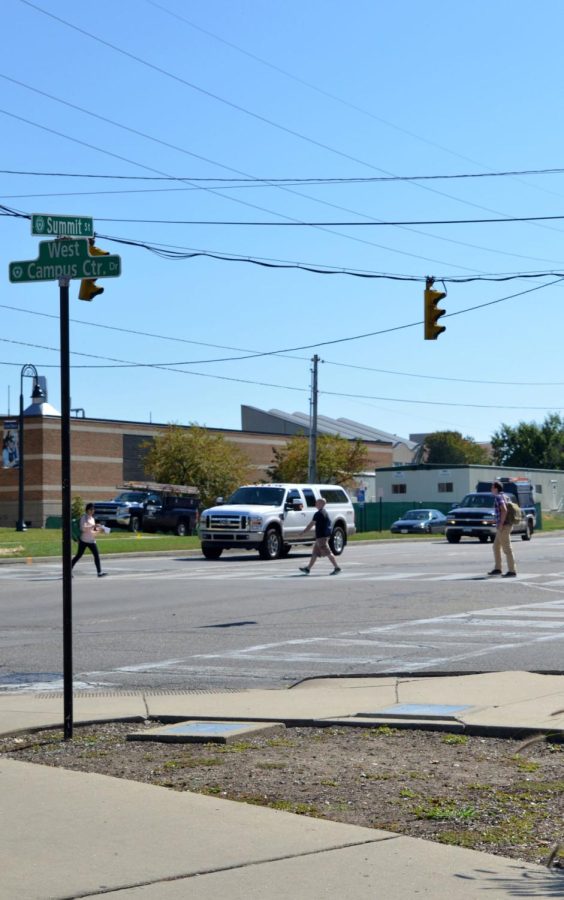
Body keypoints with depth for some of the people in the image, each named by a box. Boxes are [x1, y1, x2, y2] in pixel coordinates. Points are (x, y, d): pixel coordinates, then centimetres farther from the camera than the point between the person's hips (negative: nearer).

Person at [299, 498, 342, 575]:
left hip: (321, 536, -10)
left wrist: (304, 532, -5)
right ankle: (308, 568, 17)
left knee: (327, 553, -8)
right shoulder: (325, 512, 14)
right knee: (315, 552, 13)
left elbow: (311, 524, -14)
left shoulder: (318, 514, -15)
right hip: (325, 535, 10)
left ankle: (336, 568, -8)